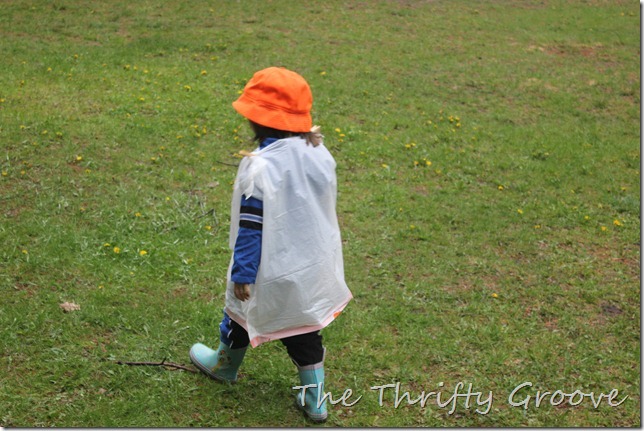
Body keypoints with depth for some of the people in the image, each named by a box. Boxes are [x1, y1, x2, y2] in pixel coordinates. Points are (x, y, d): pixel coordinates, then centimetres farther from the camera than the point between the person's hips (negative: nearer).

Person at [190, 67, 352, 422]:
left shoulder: (260, 167, -26)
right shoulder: (319, 153, -7)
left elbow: (251, 227, -22)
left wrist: (242, 273, -15)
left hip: (272, 270, -5)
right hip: (314, 265, 5)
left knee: (241, 311, 22)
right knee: (303, 327, 19)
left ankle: (224, 364, 49)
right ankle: (314, 399, 27)